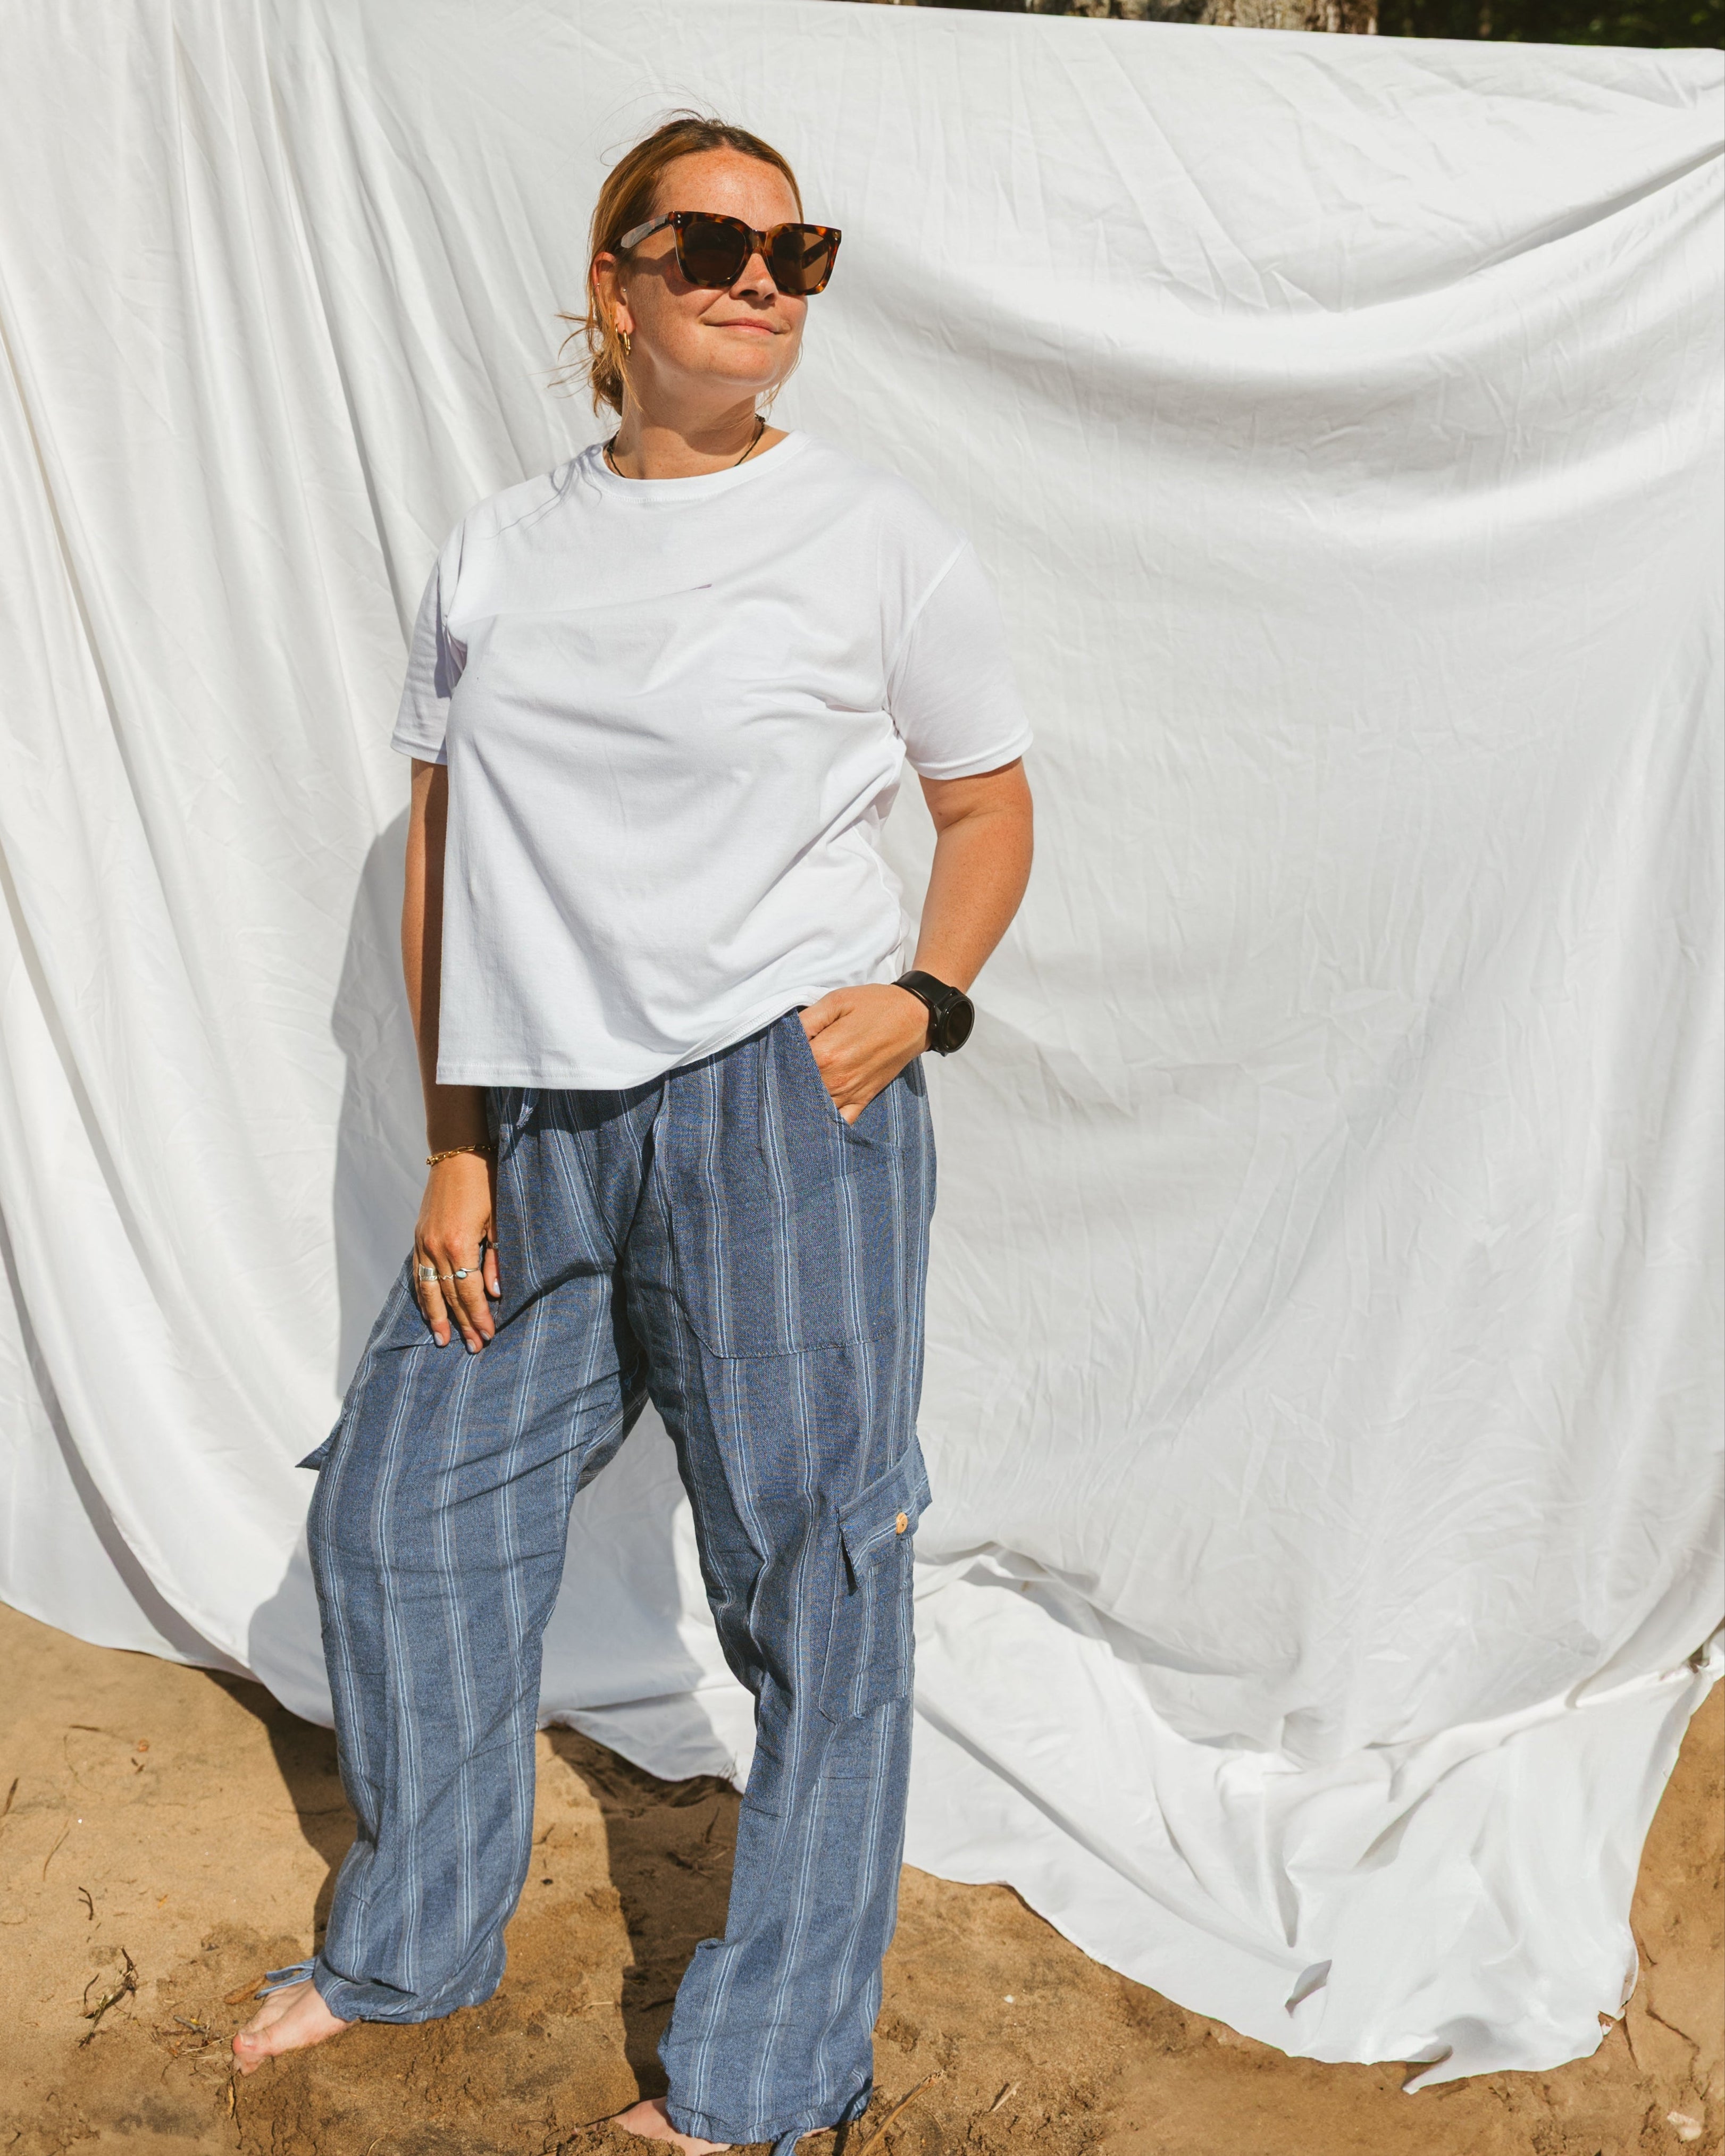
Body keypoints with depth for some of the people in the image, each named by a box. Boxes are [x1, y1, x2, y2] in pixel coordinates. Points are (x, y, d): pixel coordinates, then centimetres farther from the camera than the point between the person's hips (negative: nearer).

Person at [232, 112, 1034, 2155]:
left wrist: (925, 996, -10)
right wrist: (455, 1150, 5)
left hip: (780, 1109, -4)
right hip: (543, 1127, 5)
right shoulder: (497, 550, 9)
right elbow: (442, 856, 10)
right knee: (397, 1510, 13)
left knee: (807, 1576, 2)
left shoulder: (878, 536, 1)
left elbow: (989, 805, 8)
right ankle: (411, 1943, 38)